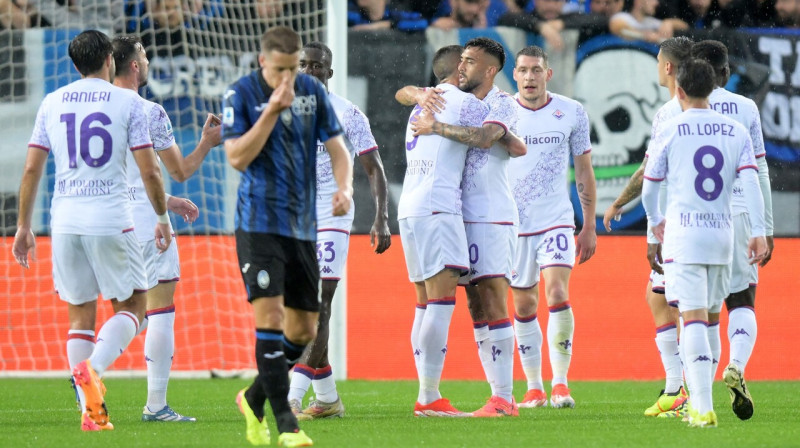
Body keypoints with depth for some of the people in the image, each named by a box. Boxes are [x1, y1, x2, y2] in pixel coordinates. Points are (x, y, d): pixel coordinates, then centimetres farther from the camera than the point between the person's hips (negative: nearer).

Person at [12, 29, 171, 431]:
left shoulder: (52, 104, 9)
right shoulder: (127, 102, -1)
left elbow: (31, 168, 7)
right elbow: (149, 171, -3)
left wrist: (23, 226, 13)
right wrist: (163, 217, 11)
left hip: (65, 221, 3)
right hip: (111, 219, -3)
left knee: (80, 314, 10)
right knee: (133, 305, 9)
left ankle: (90, 411, 4)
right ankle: (92, 368, -18)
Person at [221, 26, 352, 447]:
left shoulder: (312, 90, 6)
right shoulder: (241, 94, -6)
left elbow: (336, 147, 9)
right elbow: (237, 157, -14)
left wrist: (345, 187, -10)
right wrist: (272, 110, -19)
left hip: (303, 226, 5)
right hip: (259, 222, -5)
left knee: (304, 329, 7)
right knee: (270, 314, -16)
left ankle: (254, 398, 29)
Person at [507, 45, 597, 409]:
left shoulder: (571, 113, 1)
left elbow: (584, 171, 9)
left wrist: (589, 226, 8)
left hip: (556, 220, -1)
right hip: (513, 224, 1)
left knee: (557, 294, -17)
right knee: (523, 306, 5)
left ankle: (561, 382, -12)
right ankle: (534, 387, 14)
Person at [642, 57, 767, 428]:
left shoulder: (671, 131, -1)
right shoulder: (736, 132, 7)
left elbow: (649, 186, 6)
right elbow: (750, 182, -3)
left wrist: (655, 221, 24)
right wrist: (758, 233, -3)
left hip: (683, 234, -4)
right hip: (722, 235, 4)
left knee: (694, 318, -9)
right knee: (709, 318, 16)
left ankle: (703, 408, -20)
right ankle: (699, 401, 21)